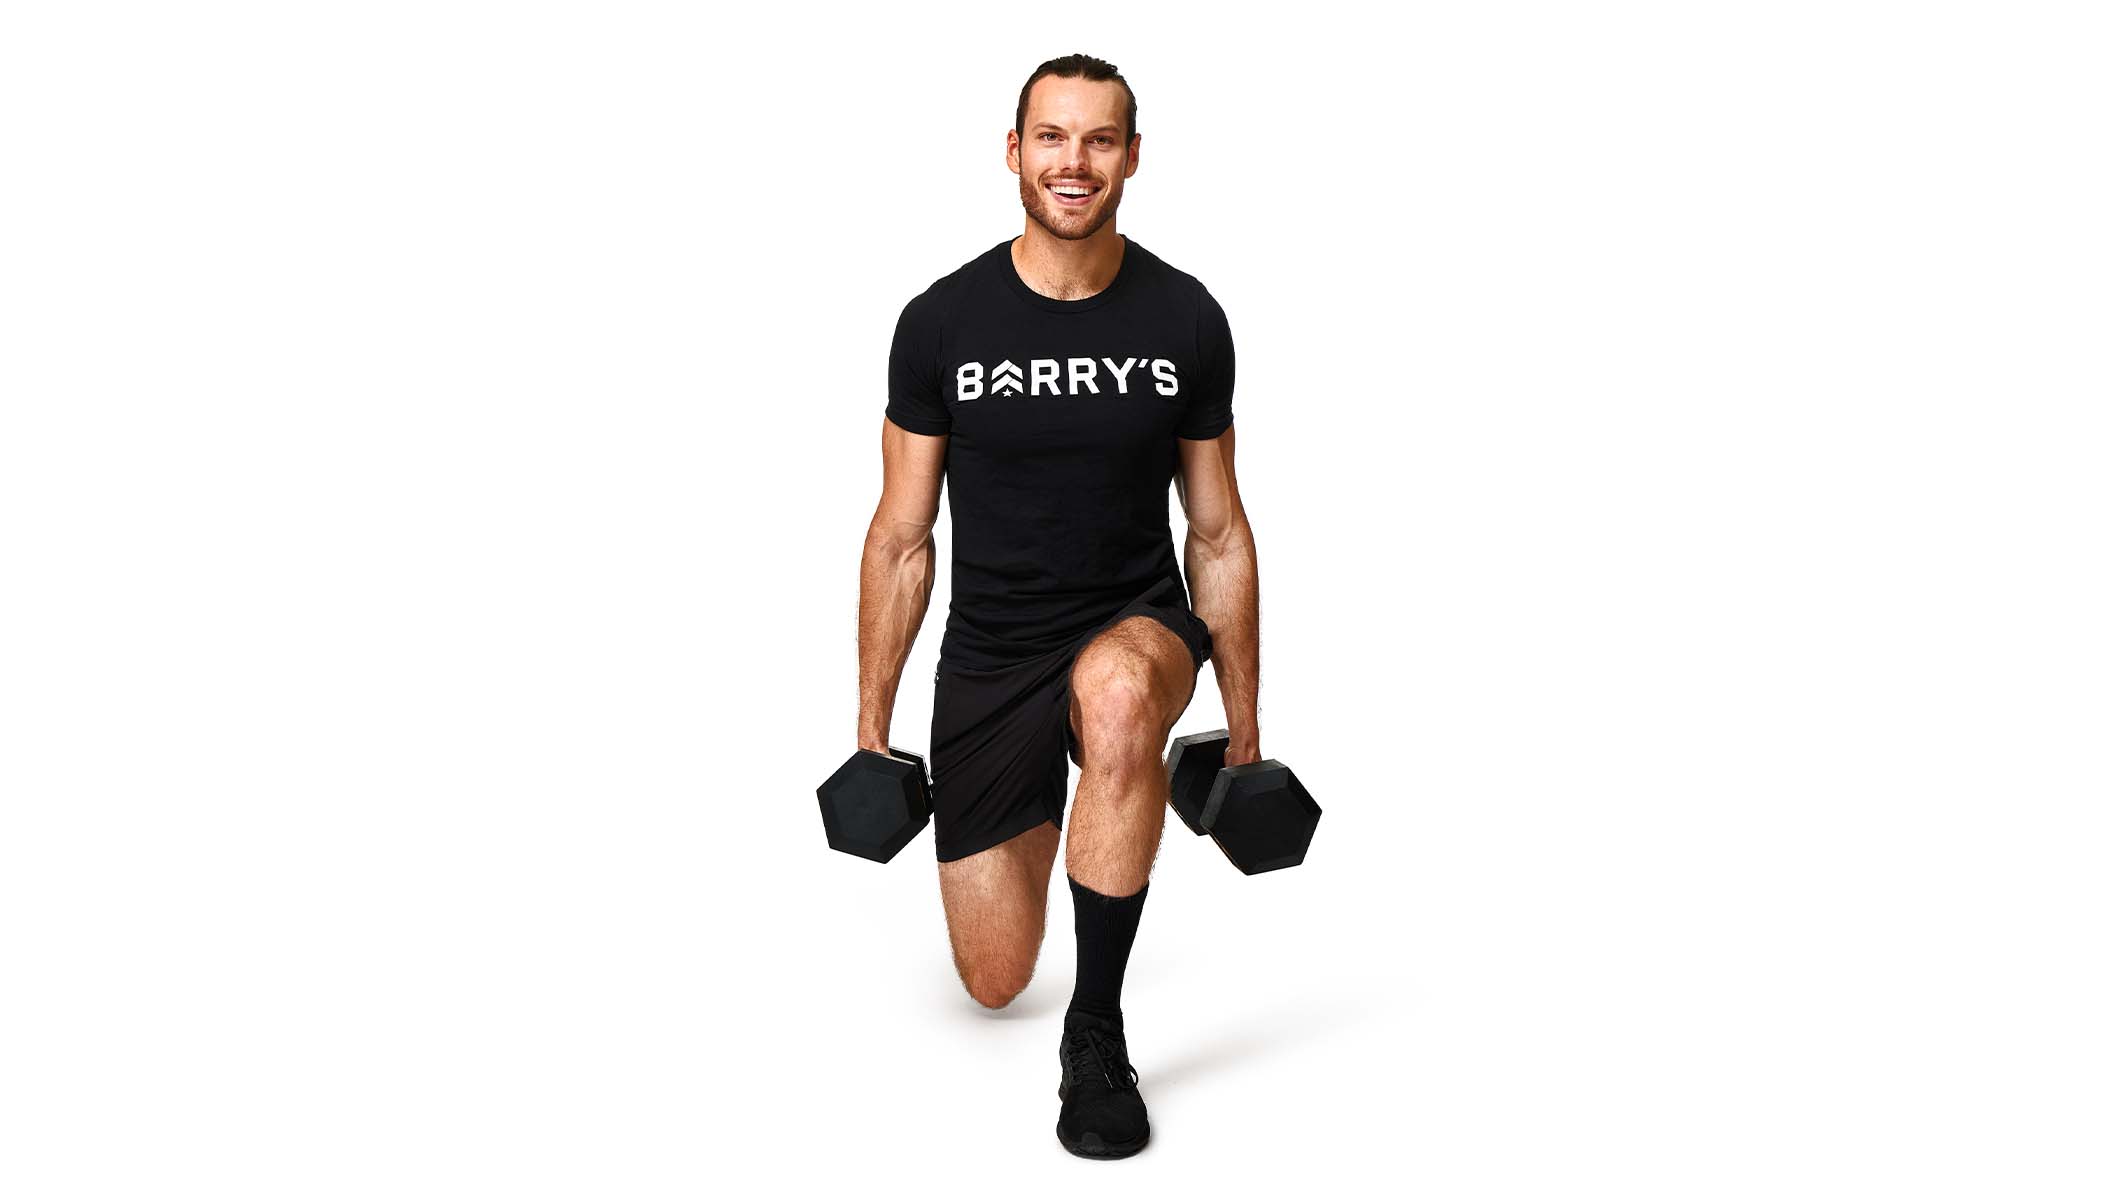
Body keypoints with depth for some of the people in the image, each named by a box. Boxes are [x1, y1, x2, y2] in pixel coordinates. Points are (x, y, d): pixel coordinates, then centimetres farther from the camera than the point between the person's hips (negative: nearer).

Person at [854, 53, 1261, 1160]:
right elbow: (902, 539, -1)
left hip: (1135, 623, -1)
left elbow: (1218, 533, 1)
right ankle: (1036, 807, 44)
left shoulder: (1186, 321, -7)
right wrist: (872, 726, 1)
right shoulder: (941, 323, -8)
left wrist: (1245, 733, 2)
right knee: (993, 983, 6)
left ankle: (1098, 1031, -23)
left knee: (1117, 695, -42)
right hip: (989, 654, 1)